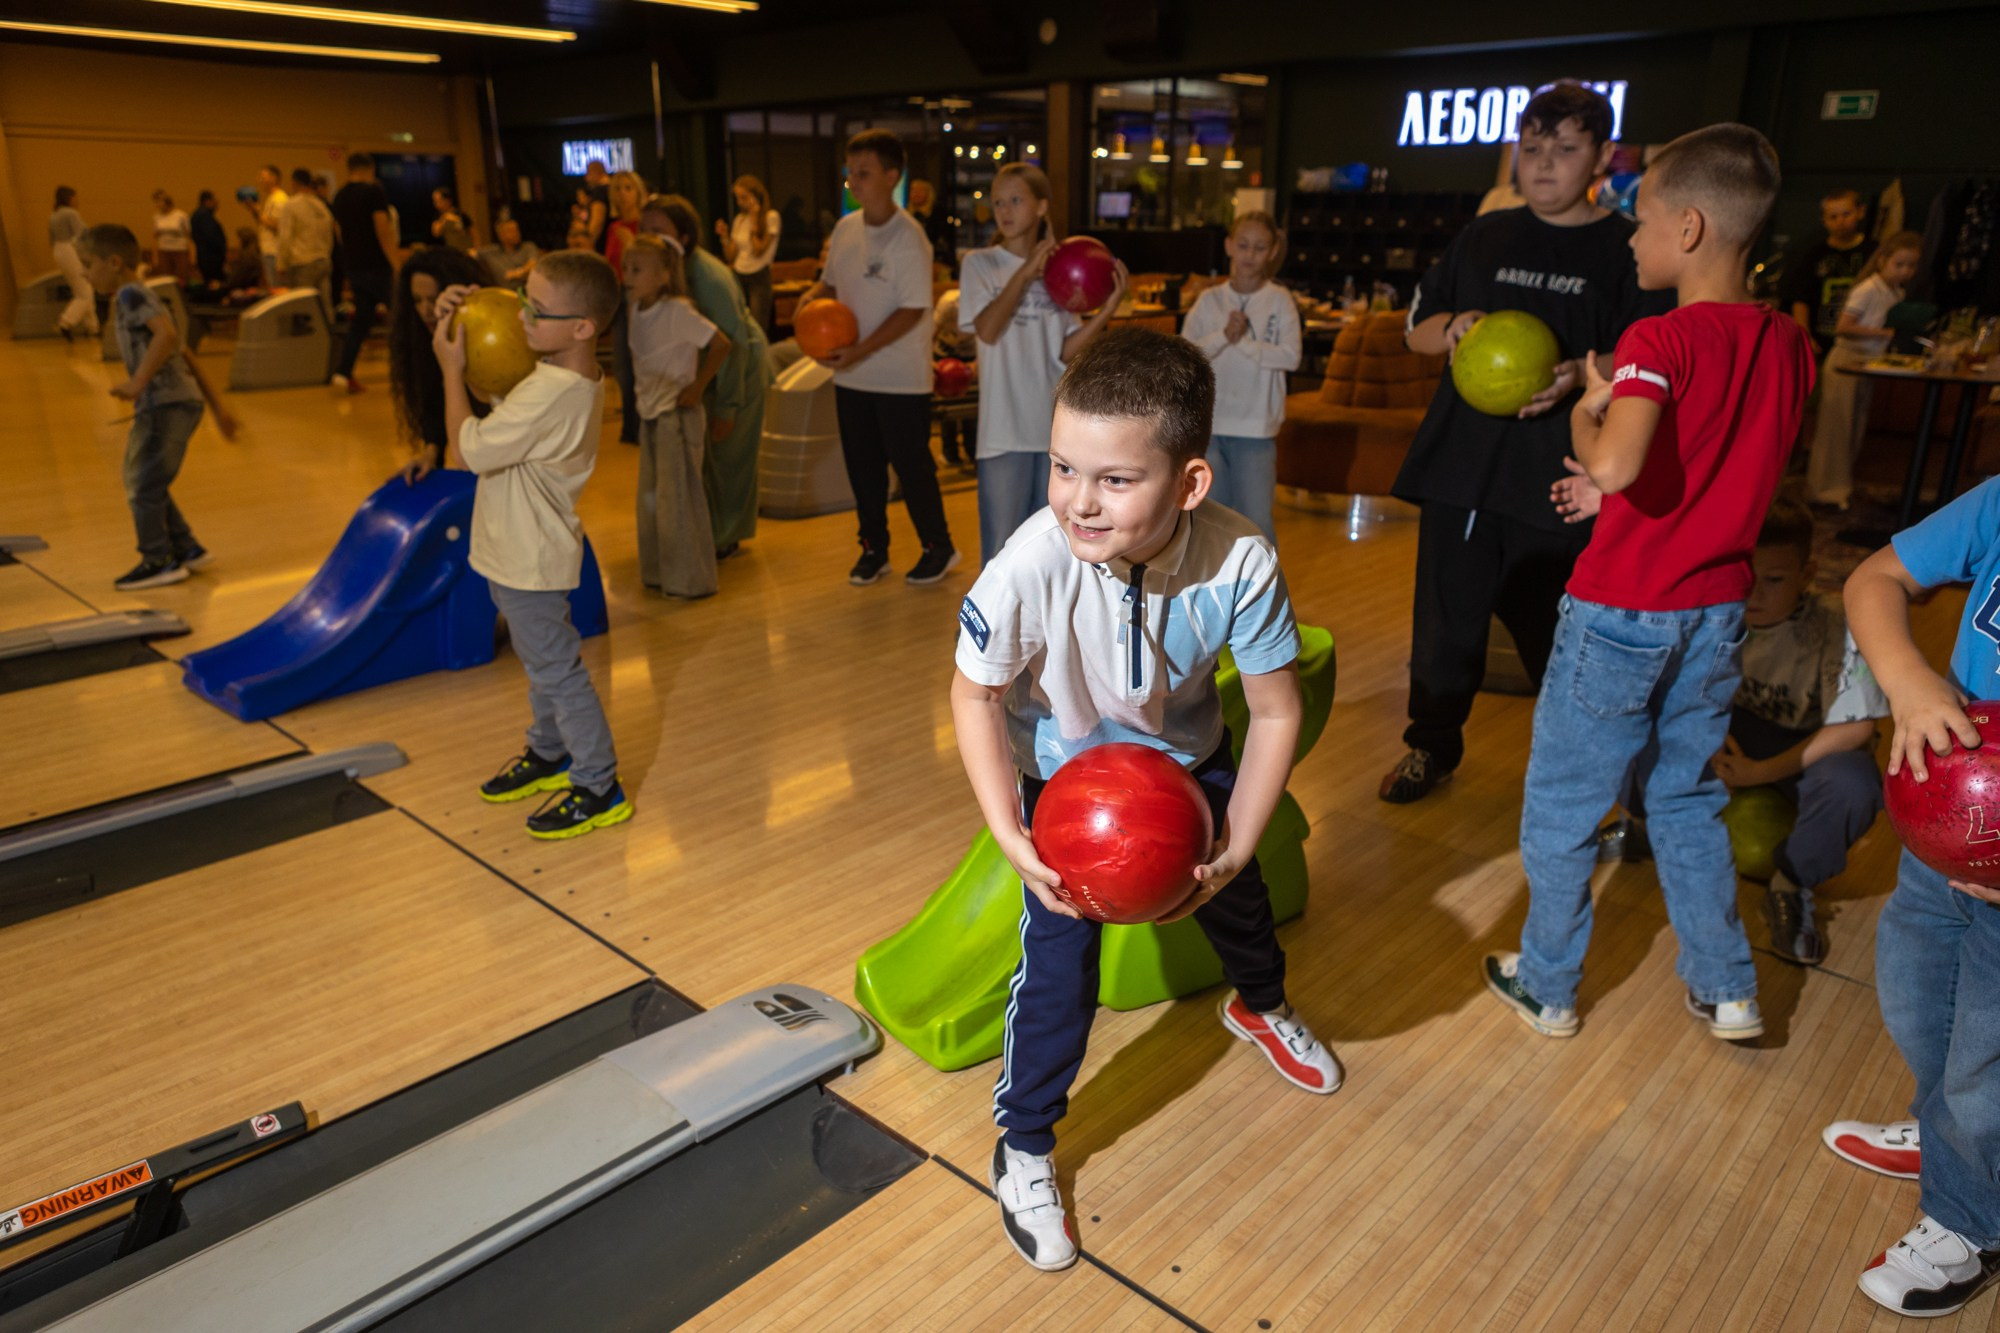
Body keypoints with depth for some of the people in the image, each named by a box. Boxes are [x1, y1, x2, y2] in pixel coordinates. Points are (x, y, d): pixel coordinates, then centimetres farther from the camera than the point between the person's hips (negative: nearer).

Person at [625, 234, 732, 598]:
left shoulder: (677, 311, -17)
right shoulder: (635, 308, 4)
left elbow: (721, 344, -21)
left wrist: (697, 387, -16)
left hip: (678, 415, -8)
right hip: (650, 413, 8)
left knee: (677, 496, -3)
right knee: (651, 497, 13)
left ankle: (690, 579, 8)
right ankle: (658, 572, 25)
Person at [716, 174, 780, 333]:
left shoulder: (771, 217, -2)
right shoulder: (739, 219, 13)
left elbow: (758, 251, -10)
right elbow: (730, 256, 14)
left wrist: (754, 219, -9)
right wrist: (724, 236, -2)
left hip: (758, 278, -5)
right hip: (738, 276, 5)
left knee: (758, 328, -13)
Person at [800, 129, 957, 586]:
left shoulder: (907, 237, -16)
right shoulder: (845, 228, 5)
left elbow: (913, 310, -19)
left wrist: (859, 351, -24)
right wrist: (811, 297, -6)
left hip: (901, 379, -6)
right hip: (851, 377, 6)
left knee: (911, 464, 3)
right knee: (862, 465, 13)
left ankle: (938, 547, 21)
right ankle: (873, 548, 28)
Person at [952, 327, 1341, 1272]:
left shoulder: (1240, 562, -35)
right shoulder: (1030, 565, -38)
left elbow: (1275, 712, -19)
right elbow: (974, 696, -20)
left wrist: (1233, 846, -21)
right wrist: (1011, 836, -26)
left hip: (1187, 759, 3)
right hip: (1064, 773, -2)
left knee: (1238, 898, 24)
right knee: (1060, 956, -7)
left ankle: (1259, 1006, 62)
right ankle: (1022, 1149, 20)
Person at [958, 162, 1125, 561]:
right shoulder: (980, 263, -1)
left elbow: (1067, 351, 2)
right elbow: (988, 329, -17)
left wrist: (1108, 309, -9)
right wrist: (1025, 272, -17)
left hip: (1055, 427, 4)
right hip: (1005, 430, -4)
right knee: (1002, 545, 2)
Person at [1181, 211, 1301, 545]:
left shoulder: (1279, 300, 0)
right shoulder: (1209, 300, 4)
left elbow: (1290, 356, -12)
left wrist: (1244, 341, -15)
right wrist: (1223, 336, -17)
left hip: (1256, 429, -2)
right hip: (1208, 426, 2)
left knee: (1257, 520, 1)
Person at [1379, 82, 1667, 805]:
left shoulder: (1627, 250, 2)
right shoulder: (1484, 237, 12)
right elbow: (1416, 328, 16)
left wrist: (1581, 375, -22)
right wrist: (1452, 327, -7)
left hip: (1559, 478, -3)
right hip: (1461, 464, 3)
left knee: (1557, 632, 1)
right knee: (1446, 618, 9)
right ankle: (1432, 746, 28)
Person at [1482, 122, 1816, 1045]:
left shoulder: (1660, 341, -20)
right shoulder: (1790, 347, 3)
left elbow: (1616, 467, -37)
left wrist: (1586, 412, -18)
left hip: (1622, 614, -7)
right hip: (1717, 612, 7)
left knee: (1561, 806, 10)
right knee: (1688, 798, 23)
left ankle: (1546, 988, 24)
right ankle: (1725, 990, 31)